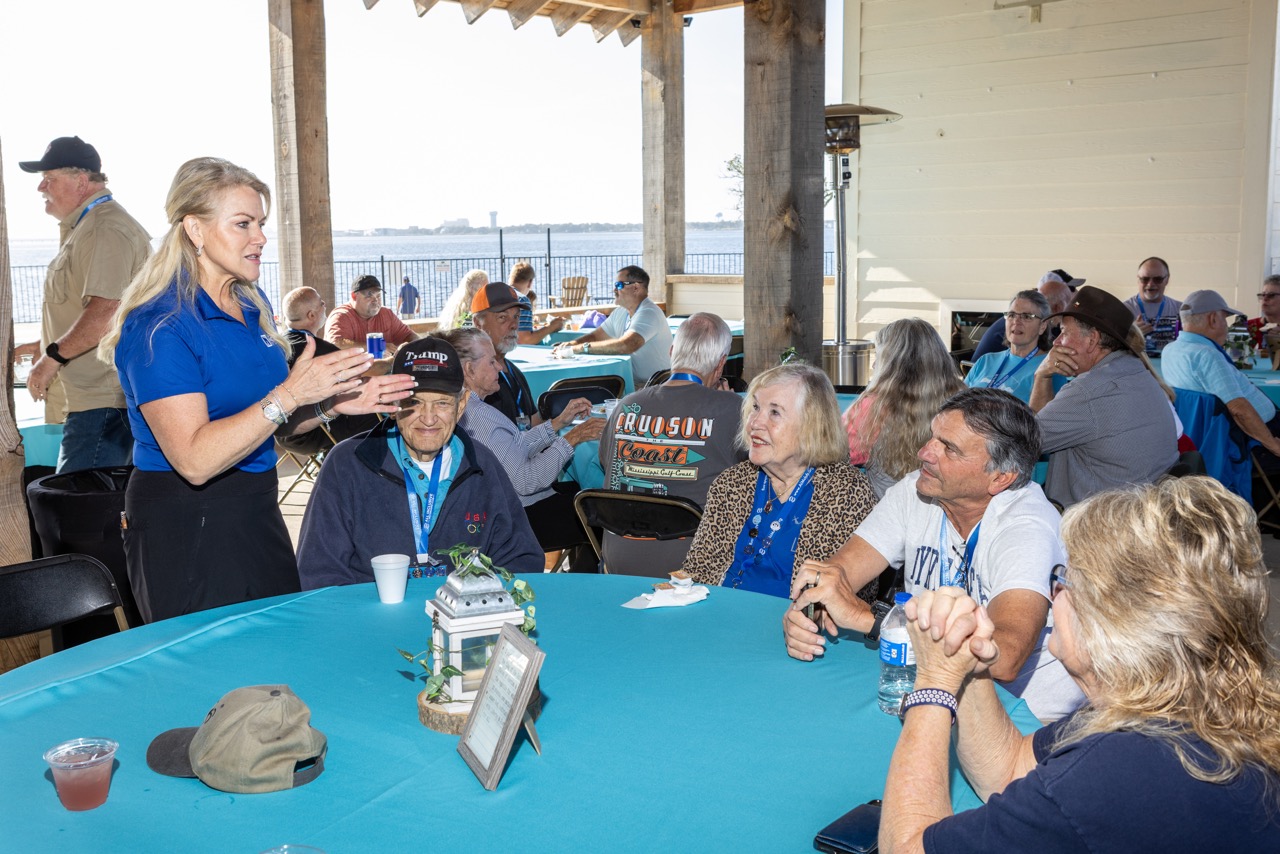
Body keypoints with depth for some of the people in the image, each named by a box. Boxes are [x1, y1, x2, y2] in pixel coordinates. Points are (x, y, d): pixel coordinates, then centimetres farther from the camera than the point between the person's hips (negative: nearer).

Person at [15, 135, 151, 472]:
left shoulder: (105, 229, -14)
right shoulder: (84, 227, 22)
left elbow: (107, 312, -25)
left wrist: (53, 356, -16)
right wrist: (47, 346, 23)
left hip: (103, 399, -11)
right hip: (105, 395, 11)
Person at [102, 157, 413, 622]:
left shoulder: (252, 305, 7)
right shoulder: (159, 327, -17)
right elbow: (194, 459, -26)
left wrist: (332, 403, 0)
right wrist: (289, 395, -29)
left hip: (256, 512, 8)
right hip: (186, 528, -7)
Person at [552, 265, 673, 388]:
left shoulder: (648, 313, -17)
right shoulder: (621, 312, 13)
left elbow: (626, 346, -30)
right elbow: (596, 336, 19)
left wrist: (583, 347, -24)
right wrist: (574, 344, -3)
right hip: (630, 382, 8)